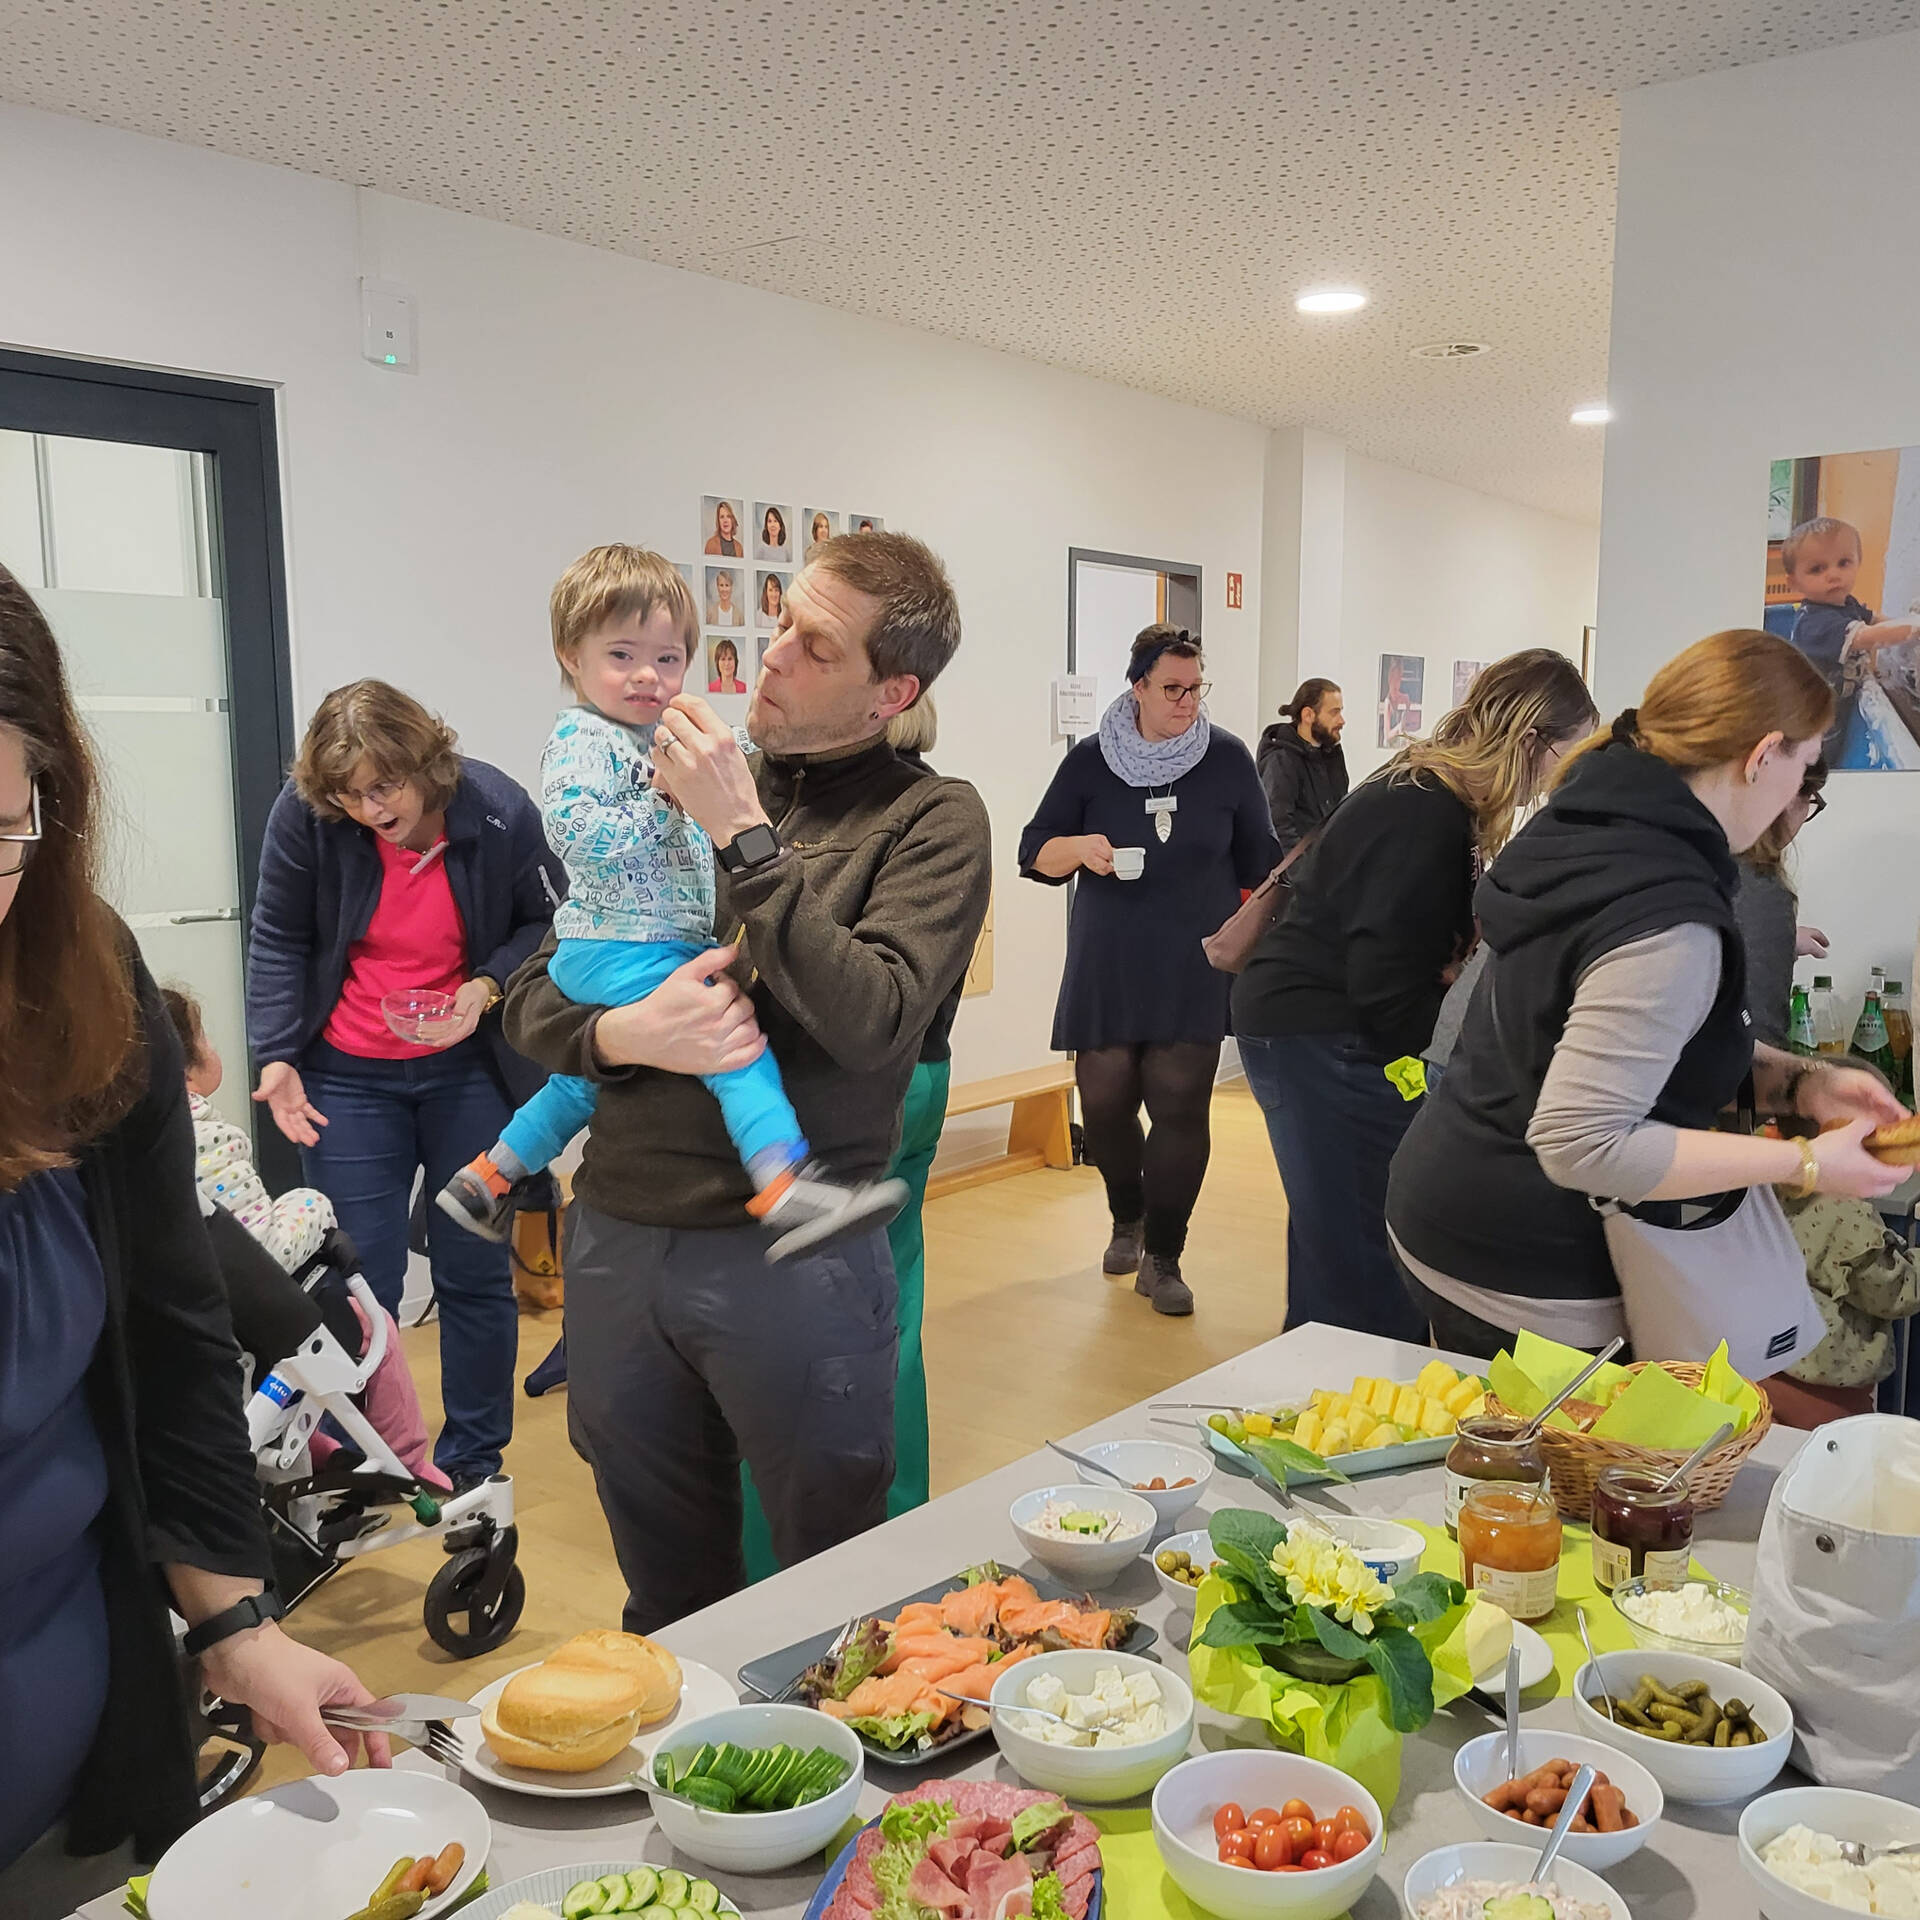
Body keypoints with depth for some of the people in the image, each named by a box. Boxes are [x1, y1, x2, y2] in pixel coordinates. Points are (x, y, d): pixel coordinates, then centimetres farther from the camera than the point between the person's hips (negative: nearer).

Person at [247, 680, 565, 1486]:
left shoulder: (499, 811, -16)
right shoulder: (304, 813, -15)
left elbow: (547, 923, -1)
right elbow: (280, 940, -3)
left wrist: (486, 989, -18)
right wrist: (276, 1056, -11)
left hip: (470, 1071, 0)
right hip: (348, 1079, 0)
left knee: (476, 1272, 9)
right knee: (361, 1285, 2)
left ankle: (472, 1463, 26)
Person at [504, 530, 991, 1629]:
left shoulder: (930, 821, -4)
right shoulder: (682, 788, 9)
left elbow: (873, 1022, -20)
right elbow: (533, 996, 10)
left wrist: (746, 836, -17)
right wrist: (625, 1035, -12)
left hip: (791, 1260, -4)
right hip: (618, 1239, 4)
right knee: (667, 1596, 21)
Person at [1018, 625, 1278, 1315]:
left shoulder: (1228, 758, 2)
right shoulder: (1091, 760, 2)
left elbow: (1259, 864, 10)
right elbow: (1034, 854, 4)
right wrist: (1080, 848, -15)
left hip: (1195, 973, -1)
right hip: (1106, 972, 1)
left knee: (1181, 1108, -6)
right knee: (1104, 1102, 2)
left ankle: (1161, 1259, 9)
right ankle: (1127, 1218, 32)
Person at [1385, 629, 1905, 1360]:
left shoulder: (1595, 825, 2)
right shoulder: (1668, 925, -26)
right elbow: (1581, 1144, -28)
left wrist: (1798, 1084, 2)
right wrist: (1805, 1164, -21)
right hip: (1524, 1293, -9)